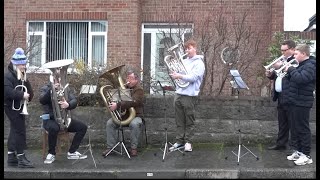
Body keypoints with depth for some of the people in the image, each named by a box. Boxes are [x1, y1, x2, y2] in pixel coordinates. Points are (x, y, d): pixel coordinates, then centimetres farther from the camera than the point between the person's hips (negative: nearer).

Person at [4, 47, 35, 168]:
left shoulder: (23, 76, 13)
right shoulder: (8, 75, -14)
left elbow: (29, 91, 13)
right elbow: (7, 91, -27)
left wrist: (28, 95, -8)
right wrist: (22, 95, -22)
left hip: (19, 107, 9)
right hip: (12, 107, -9)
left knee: (15, 131, 14)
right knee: (20, 131, -8)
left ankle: (11, 157, 23)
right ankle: (21, 158, -2)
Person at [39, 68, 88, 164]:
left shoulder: (66, 89, 12)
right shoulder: (45, 88, 1)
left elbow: (74, 101, -4)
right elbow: (42, 100, -20)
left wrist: (68, 105, -27)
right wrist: (52, 89, -31)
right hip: (50, 119, -5)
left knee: (83, 127, -12)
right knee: (54, 128, -38)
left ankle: (72, 152, -1)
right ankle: (51, 154, -15)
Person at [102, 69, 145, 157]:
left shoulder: (139, 90, -6)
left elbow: (133, 102, -24)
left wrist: (118, 105, -32)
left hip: (135, 115, -5)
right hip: (122, 115, 5)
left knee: (134, 124, -37)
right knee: (110, 123, -19)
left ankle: (134, 148, -20)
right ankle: (110, 147, -12)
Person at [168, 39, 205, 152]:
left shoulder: (199, 63, -3)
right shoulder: (184, 61, 18)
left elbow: (193, 77, -15)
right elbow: (177, 73, 21)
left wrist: (179, 76, -22)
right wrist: (173, 74, 0)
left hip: (190, 95, -6)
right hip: (179, 93, 6)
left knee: (189, 121, 3)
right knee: (179, 120, 8)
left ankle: (188, 142, 11)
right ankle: (179, 141, 15)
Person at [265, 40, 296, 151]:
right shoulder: (282, 59, 16)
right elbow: (277, 75, 23)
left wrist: (281, 67, -22)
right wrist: (271, 74, 2)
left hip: (289, 97, -9)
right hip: (280, 97, 9)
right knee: (282, 124, 17)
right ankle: (281, 144, 27)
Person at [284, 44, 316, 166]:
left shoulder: (310, 66, -15)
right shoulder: (302, 65, 16)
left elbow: (300, 78, -31)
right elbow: (293, 79, 19)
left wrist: (291, 69, -17)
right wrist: (288, 71, 3)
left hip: (302, 103, -10)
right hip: (295, 101, 10)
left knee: (303, 129, -3)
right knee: (295, 128, 15)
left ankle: (306, 155, 5)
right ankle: (298, 151, 25)